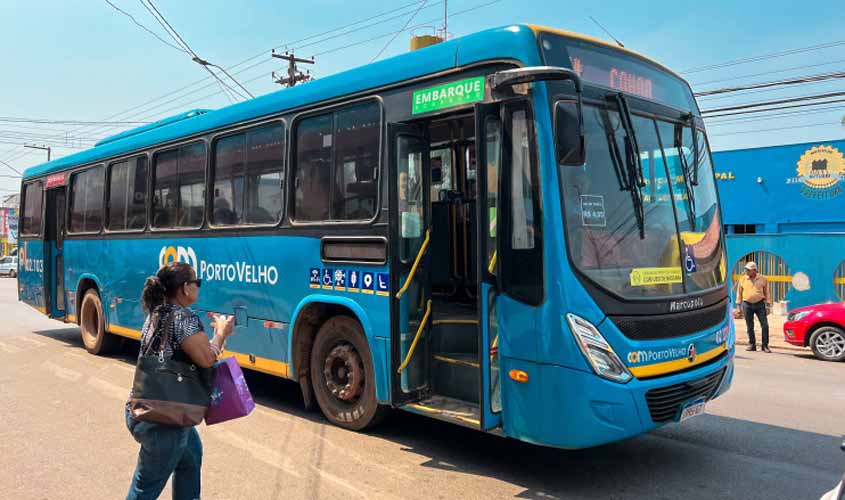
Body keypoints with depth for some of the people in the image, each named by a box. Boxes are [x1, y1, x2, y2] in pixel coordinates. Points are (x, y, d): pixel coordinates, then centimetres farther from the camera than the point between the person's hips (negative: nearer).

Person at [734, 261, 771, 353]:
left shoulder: (763, 279, 3)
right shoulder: (743, 279, 6)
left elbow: (766, 293, 6)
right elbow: (739, 293, 10)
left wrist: (767, 305, 0)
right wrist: (738, 305, 6)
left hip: (760, 304, -1)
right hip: (747, 305, 1)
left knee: (765, 325, -4)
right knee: (749, 326, 5)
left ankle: (765, 345, 4)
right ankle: (752, 345, 14)